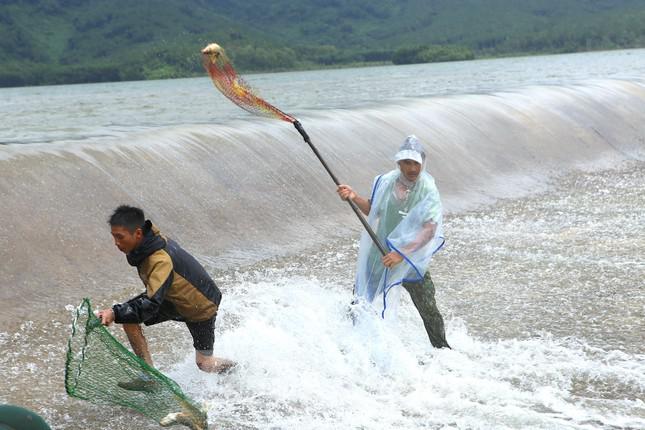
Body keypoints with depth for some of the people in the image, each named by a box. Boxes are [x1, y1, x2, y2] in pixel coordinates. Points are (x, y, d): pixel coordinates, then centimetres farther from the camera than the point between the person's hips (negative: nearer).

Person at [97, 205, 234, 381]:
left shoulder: (161, 261, -40)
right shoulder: (153, 237, -16)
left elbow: (151, 304, -47)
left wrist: (115, 313, -56)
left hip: (201, 306, -8)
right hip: (174, 298, 8)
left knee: (204, 363, 6)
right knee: (128, 318, -12)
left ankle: (234, 368, 39)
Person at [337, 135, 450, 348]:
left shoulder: (428, 192, -16)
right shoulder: (386, 182, -4)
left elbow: (429, 231, -25)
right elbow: (373, 210, 12)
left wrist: (402, 254, -34)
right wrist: (354, 197, -6)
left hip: (411, 259, -3)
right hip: (380, 254, 3)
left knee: (429, 311, -4)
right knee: (360, 301, 12)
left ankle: (442, 349, 18)